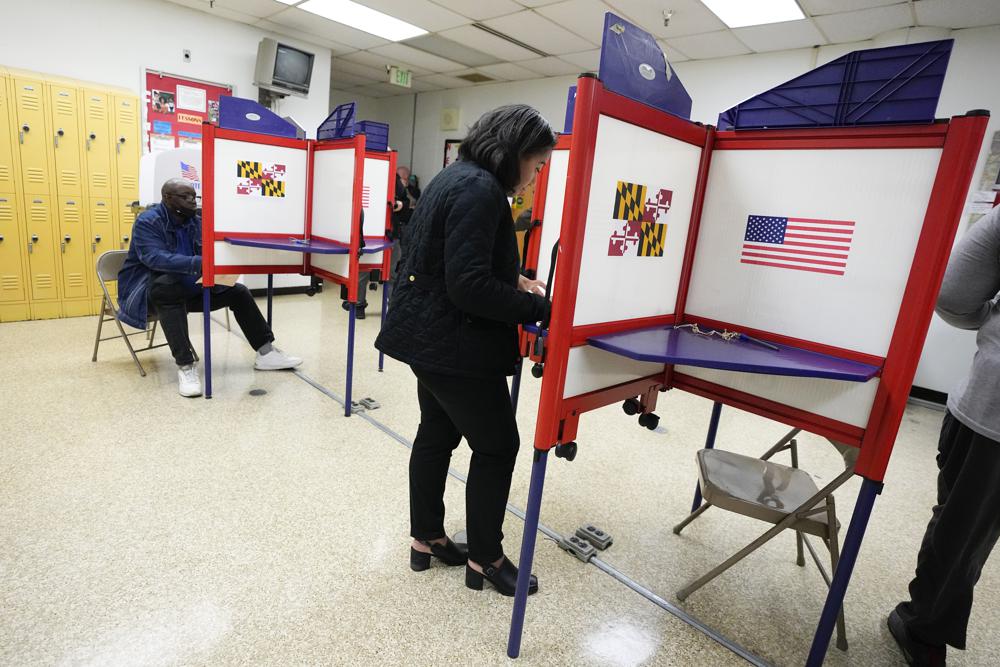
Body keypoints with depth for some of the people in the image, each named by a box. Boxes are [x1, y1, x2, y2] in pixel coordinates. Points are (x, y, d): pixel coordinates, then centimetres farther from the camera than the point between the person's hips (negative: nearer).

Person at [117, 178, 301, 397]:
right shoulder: (147, 222, -16)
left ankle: (265, 352, -1)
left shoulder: (197, 222, 3)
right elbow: (156, 258, -33)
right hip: (153, 290, -6)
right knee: (167, 283, -39)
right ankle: (185, 365, -38)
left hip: (189, 289, 6)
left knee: (238, 292, -6)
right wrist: (199, 264, -48)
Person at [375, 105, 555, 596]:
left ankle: (426, 538, 35)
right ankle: (485, 558, 22)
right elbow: (470, 287, -26)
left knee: (437, 435, 18)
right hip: (456, 344, -10)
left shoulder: (458, 177, 13)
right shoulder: (480, 189, -20)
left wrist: (515, 281, 10)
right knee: (497, 446, 5)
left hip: (431, 335, 10)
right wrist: (539, 307, -17)